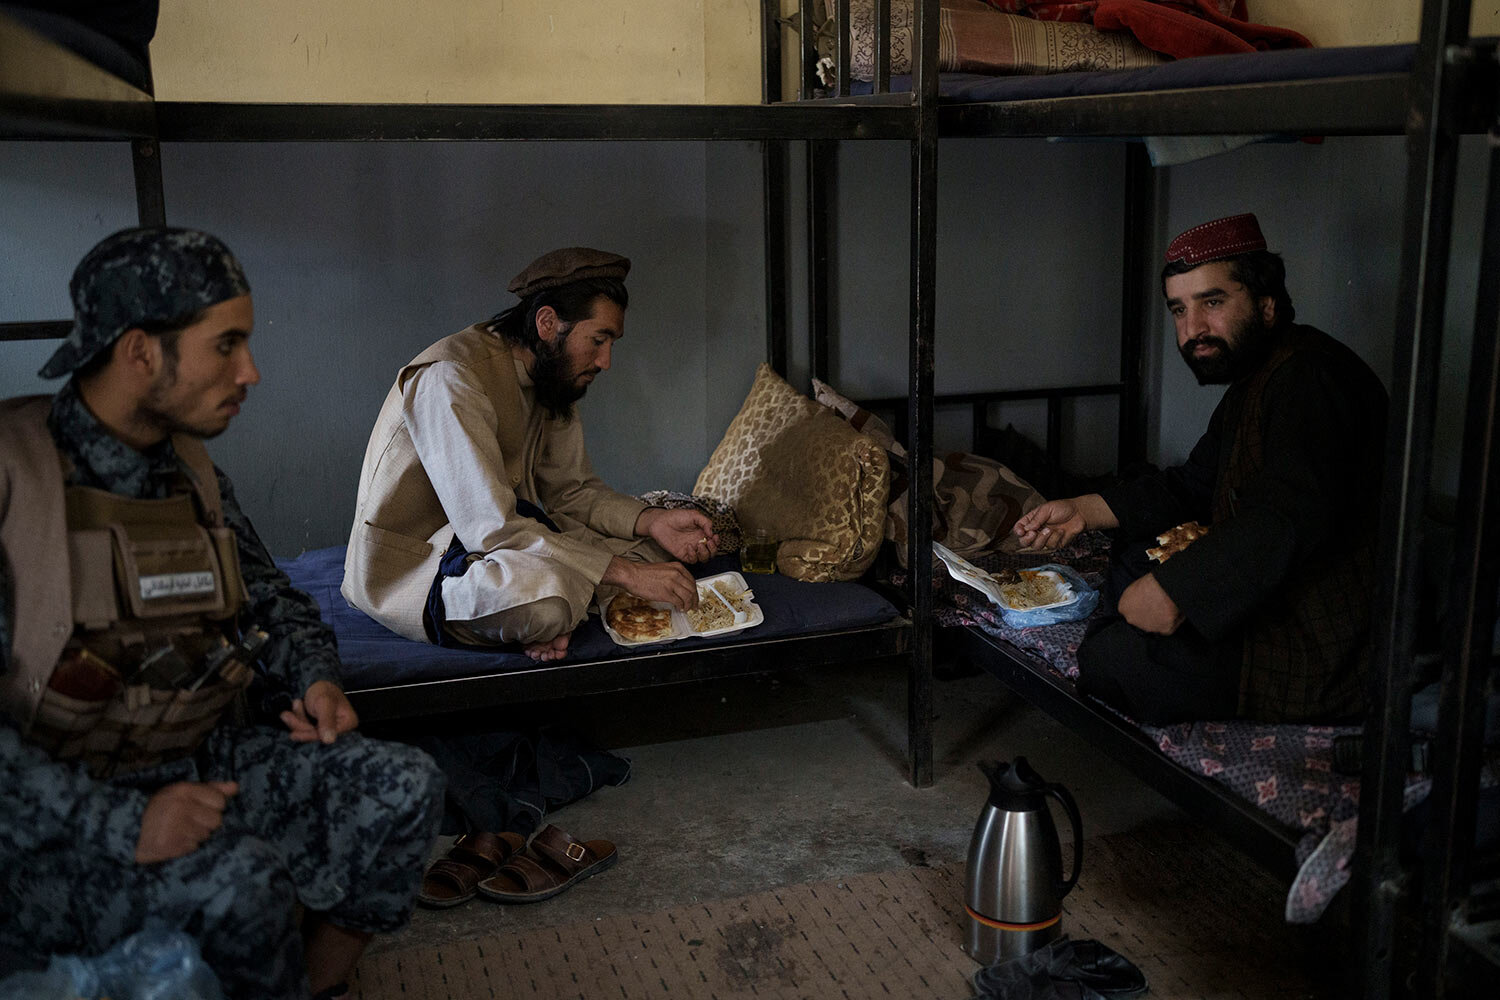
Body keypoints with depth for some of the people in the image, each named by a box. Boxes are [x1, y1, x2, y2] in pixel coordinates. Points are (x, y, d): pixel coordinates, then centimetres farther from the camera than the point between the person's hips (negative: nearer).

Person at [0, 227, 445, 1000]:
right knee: (241, 881, -32)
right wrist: (120, 823, -28)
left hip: (202, 760, 7)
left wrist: (314, 677, 1)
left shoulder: (190, 472, 8)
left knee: (404, 787, -8)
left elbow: (270, 601, 22)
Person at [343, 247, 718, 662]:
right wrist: (626, 572, -31)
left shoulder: (554, 376, 3)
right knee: (546, 594, -38)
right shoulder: (451, 378, -25)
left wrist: (653, 522, -12)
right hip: (408, 568, -9)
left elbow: (571, 489, 7)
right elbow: (491, 529, -31)